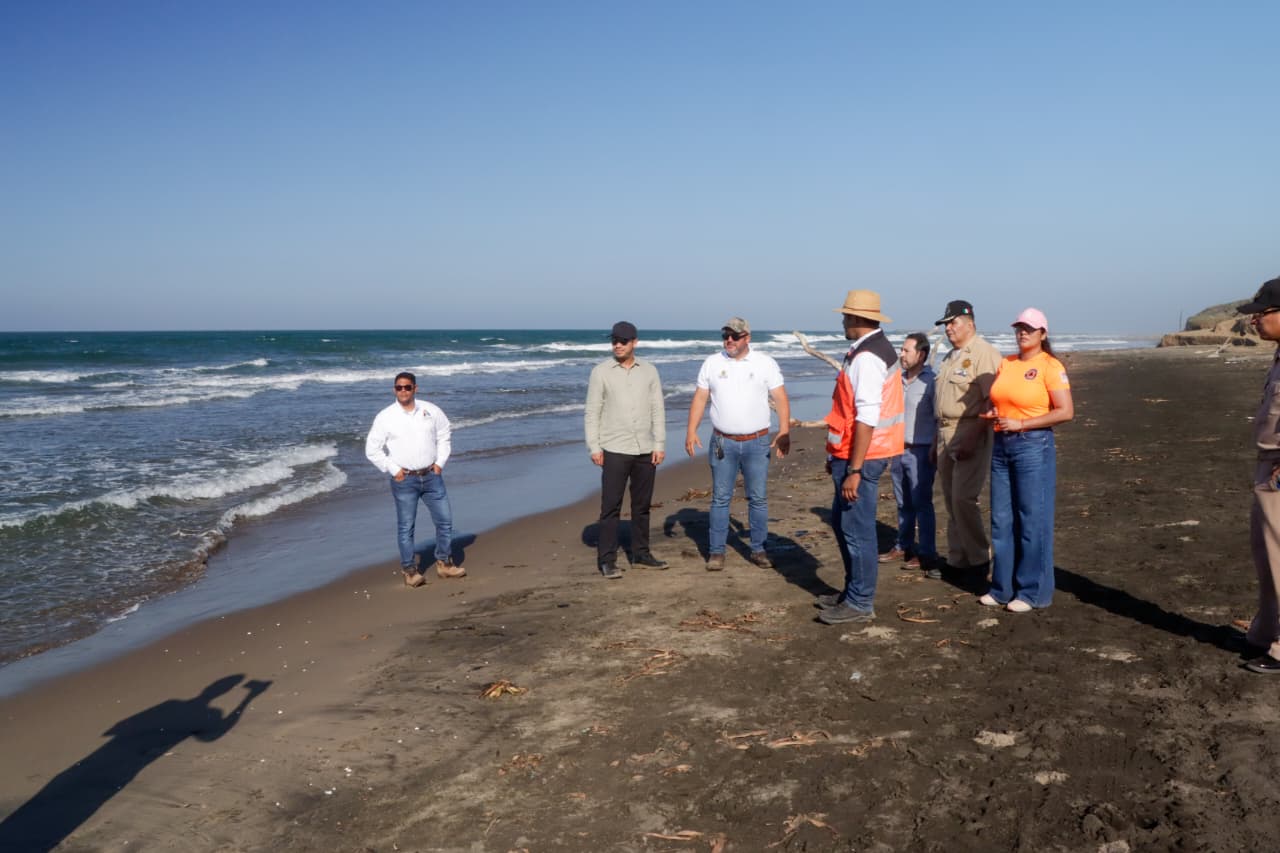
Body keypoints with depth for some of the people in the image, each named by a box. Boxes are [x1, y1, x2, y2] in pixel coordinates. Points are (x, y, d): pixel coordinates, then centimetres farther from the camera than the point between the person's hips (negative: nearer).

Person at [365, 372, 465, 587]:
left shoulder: (430, 410, 2)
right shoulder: (385, 417, -5)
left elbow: (445, 435, 14)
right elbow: (372, 449, -2)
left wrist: (440, 462, 4)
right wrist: (393, 470, -7)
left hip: (431, 476, 3)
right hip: (404, 480, -3)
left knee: (445, 520, 6)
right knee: (406, 527, 1)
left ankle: (444, 563, 21)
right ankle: (410, 571, 10)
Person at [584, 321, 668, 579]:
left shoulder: (649, 371, 6)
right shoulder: (601, 372, -2)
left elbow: (658, 410, 6)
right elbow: (593, 411, -2)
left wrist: (660, 444, 0)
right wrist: (593, 447, -8)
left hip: (645, 450, 3)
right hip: (615, 450, -3)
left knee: (642, 505, 11)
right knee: (611, 506, -2)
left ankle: (640, 553, 23)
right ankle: (607, 560, 3)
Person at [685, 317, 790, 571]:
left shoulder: (765, 363, 1)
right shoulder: (712, 363, 5)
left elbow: (781, 399, -2)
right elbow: (700, 398, 5)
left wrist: (784, 432, -13)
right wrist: (691, 431, -4)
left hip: (757, 442, -1)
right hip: (723, 442, 1)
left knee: (758, 498, 4)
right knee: (720, 498, 3)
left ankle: (758, 550, 14)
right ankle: (716, 552, 9)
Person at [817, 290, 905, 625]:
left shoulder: (866, 358, -19)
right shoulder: (878, 349, 13)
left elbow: (866, 418, -24)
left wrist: (854, 470, -24)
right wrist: (838, 455, 21)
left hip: (861, 457, -11)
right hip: (853, 455, 11)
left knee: (857, 530, -1)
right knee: (841, 522, 20)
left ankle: (859, 603, 10)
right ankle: (853, 591, 32)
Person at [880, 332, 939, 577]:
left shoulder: (931, 381, -11)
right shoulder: (899, 380, 9)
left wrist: (936, 453, -15)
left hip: (920, 451, -7)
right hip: (898, 449, 7)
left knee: (922, 504, -4)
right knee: (903, 503, 14)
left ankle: (926, 555, 2)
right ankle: (904, 547, 25)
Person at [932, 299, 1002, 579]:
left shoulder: (984, 354, -11)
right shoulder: (950, 357, 19)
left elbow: (991, 401, -19)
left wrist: (972, 438, -25)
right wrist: (937, 440, 20)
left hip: (971, 435, -9)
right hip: (946, 436, 9)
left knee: (963, 498, -11)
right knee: (951, 501, 11)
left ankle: (979, 560, 2)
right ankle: (956, 559, 18)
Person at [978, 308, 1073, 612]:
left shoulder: (1050, 366, -8)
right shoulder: (1006, 363, 12)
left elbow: (1066, 411, -14)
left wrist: (1021, 423, -16)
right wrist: (992, 414, 0)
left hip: (1033, 445, -6)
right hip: (1001, 445, 7)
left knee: (1032, 520, 0)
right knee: (1002, 519, 9)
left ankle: (1032, 592, 9)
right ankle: (1002, 587, 19)